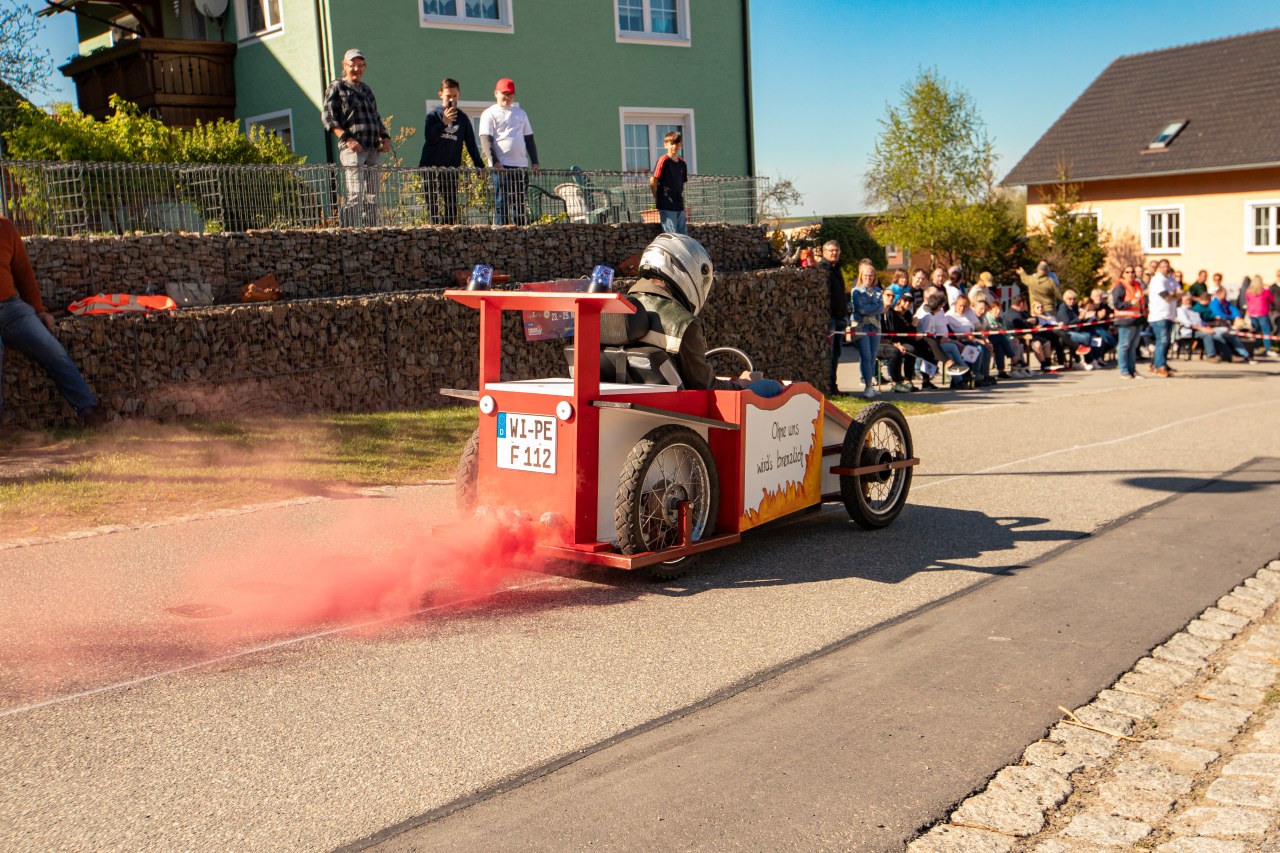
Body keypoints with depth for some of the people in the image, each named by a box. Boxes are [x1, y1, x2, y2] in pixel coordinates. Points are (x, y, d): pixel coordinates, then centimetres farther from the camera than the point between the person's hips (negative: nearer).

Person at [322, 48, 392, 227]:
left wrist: (385, 137, 12)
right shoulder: (336, 87, 4)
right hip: (352, 149, -7)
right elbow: (328, 117, -5)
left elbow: (376, 118, 31)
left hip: (373, 149, 7)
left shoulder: (367, 90, 25)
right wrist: (346, 138, -18)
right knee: (355, 194, -18)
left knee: (372, 196, 4)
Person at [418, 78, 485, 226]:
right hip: (430, 167, -2)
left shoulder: (462, 118, 11)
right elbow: (429, 137, -10)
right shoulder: (434, 114, 3)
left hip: (452, 169, 2)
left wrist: (479, 166, 9)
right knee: (433, 205, -3)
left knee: (451, 205, -1)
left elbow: (471, 144, 14)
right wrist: (444, 122, -20)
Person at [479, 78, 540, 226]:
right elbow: (486, 140, -8)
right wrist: (495, 162, -20)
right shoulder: (489, 114, 1)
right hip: (501, 166, -5)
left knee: (520, 205, 6)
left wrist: (535, 162, 11)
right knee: (502, 204, -7)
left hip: (521, 166, 5)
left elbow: (529, 138, 21)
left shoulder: (520, 113, 19)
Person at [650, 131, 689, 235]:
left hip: (679, 206, 7)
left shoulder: (682, 164, 11)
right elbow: (653, 182, -10)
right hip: (667, 206, -7)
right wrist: (658, 199, -2)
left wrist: (681, 199, 11)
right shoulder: (663, 160, -9)